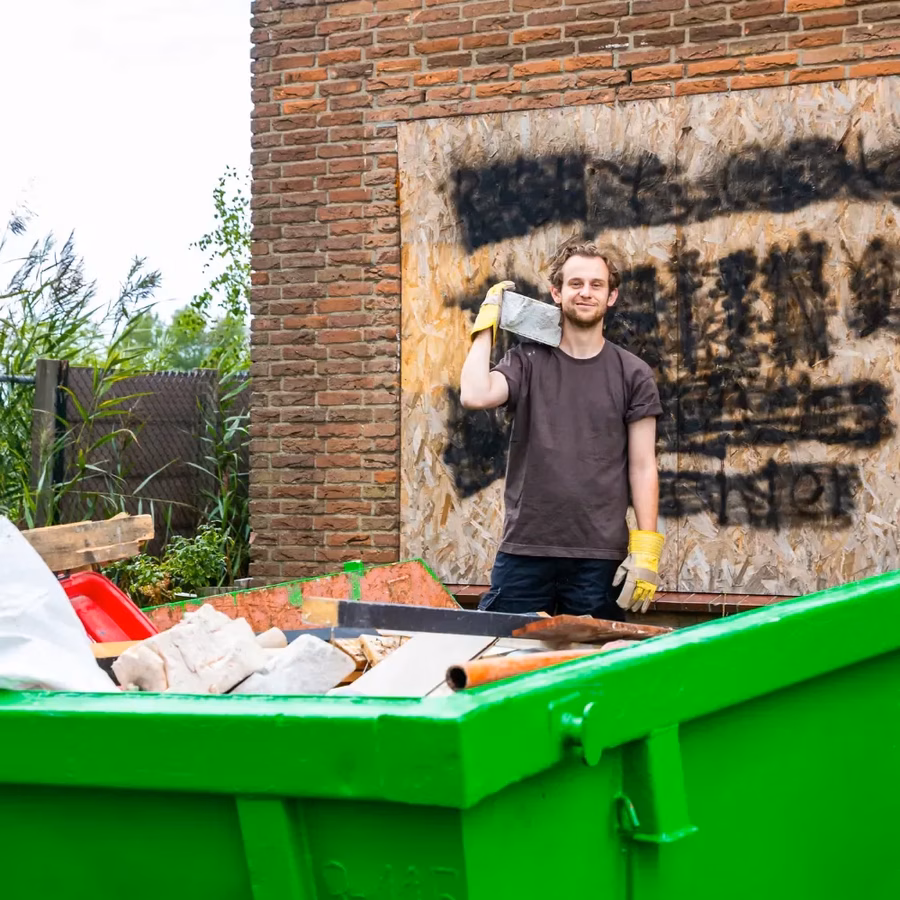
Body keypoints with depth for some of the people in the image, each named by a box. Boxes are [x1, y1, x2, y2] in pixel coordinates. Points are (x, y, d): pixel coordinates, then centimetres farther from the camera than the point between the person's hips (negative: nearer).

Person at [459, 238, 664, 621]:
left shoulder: (632, 374, 6)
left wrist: (646, 549, -4)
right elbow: (474, 396, -14)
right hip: (523, 551, 0)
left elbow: (642, 467, 4)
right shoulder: (527, 362, 6)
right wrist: (486, 326, -3)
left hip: (600, 559, 0)